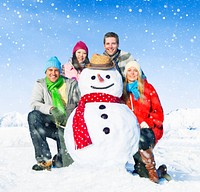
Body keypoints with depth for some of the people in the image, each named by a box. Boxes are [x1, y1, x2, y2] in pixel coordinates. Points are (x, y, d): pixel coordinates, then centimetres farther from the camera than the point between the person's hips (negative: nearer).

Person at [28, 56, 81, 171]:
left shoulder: (71, 84, 5)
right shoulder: (40, 84, 8)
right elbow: (34, 103, -6)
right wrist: (51, 109, -25)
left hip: (68, 123, -2)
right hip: (50, 123, 2)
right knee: (33, 116, -32)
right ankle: (44, 158, -28)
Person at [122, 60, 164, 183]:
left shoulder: (148, 88, 7)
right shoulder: (122, 91, 14)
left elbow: (158, 112, 4)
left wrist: (146, 123, -12)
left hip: (150, 128, -3)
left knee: (141, 139, -34)